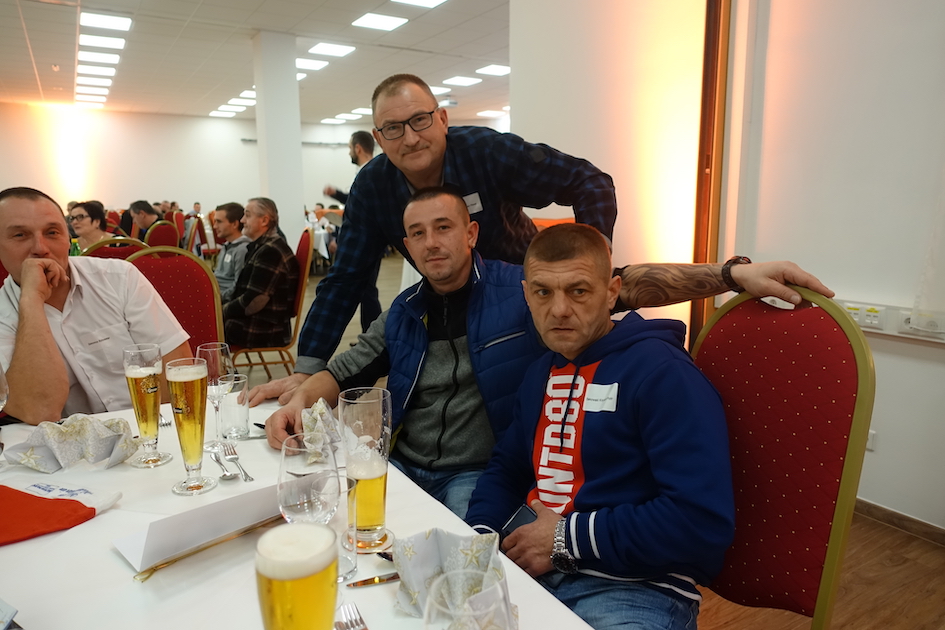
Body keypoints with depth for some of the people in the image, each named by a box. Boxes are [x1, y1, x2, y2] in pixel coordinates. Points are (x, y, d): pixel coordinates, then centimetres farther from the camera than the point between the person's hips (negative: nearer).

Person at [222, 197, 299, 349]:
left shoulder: (271, 251, -18)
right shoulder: (261, 247, 14)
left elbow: (253, 301, -21)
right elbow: (244, 291, 17)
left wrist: (223, 311, -8)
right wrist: (224, 309, 4)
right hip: (259, 324, 9)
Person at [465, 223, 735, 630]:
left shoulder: (663, 371, -14)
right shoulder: (541, 373, 12)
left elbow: (704, 521, -22)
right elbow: (507, 469, 21)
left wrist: (568, 537, -15)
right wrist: (479, 534, 1)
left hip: (639, 588, -6)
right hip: (530, 569, 7)